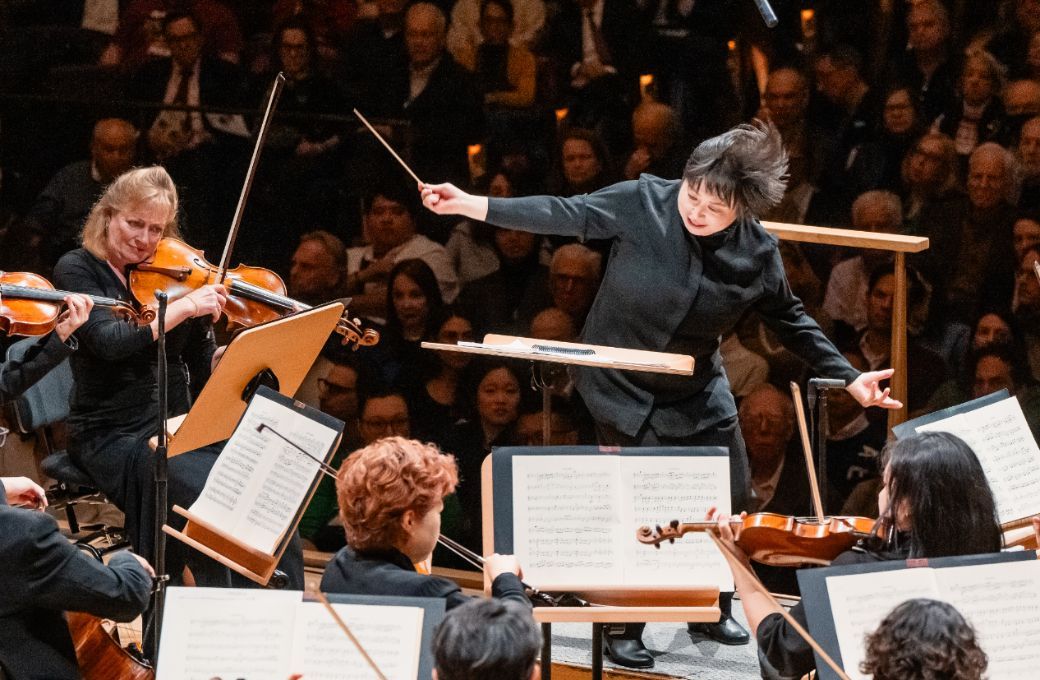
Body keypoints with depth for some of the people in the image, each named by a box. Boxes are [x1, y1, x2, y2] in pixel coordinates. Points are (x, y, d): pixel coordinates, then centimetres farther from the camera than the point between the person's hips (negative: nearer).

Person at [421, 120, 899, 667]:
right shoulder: (644, 202, -20)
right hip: (622, 386, -3)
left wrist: (850, 379, -4)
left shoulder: (758, 253, -12)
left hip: (698, 393, 4)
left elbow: (789, 319, 1)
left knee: (729, 499, 8)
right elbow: (564, 215, -18)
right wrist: (468, 205, -24)